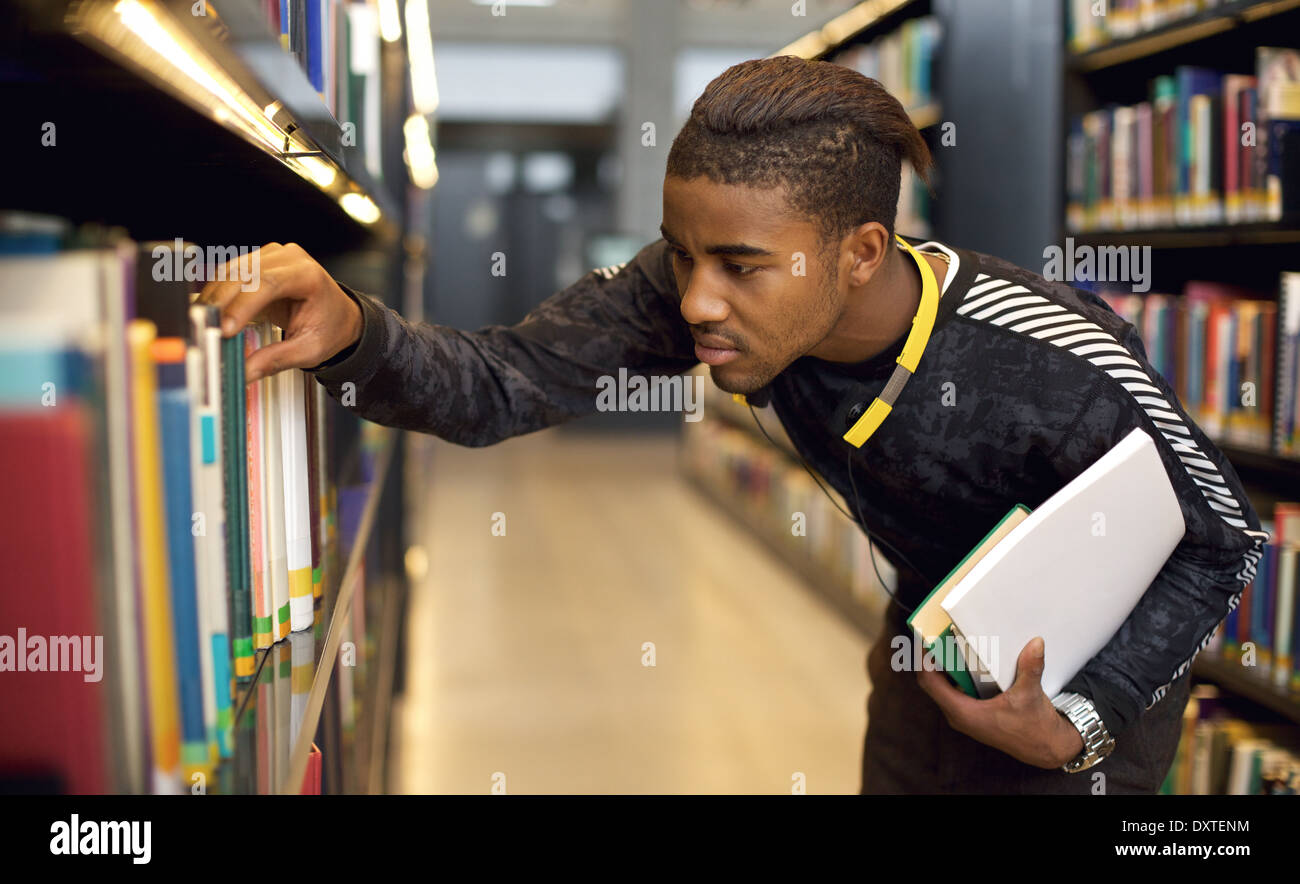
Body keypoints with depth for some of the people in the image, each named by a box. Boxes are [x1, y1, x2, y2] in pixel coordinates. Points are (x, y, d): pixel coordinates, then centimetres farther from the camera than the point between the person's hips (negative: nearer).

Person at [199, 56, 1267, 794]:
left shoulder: (1064, 369, -37)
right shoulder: (695, 284, -27)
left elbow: (1226, 539, -21)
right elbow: (501, 383, -27)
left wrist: (1074, 726, -29)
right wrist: (349, 332, -47)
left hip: (1097, 665, -4)